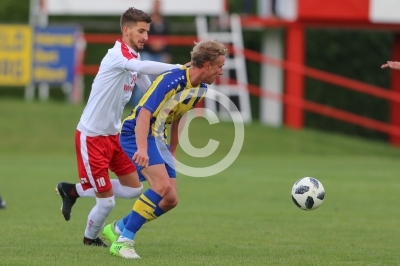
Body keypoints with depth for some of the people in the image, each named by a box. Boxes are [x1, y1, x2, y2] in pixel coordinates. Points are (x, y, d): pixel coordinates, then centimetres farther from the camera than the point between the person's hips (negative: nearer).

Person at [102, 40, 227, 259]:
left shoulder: (200, 88, 4)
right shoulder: (171, 80, -23)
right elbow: (144, 114, -31)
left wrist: (172, 150, 23)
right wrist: (142, 149, -43)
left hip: (158, 139, 9)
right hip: (137, 133, -9)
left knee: (170, 200, 4)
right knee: (162, 186, -27)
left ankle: (116, 229, 20)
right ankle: (123, 241, -21)